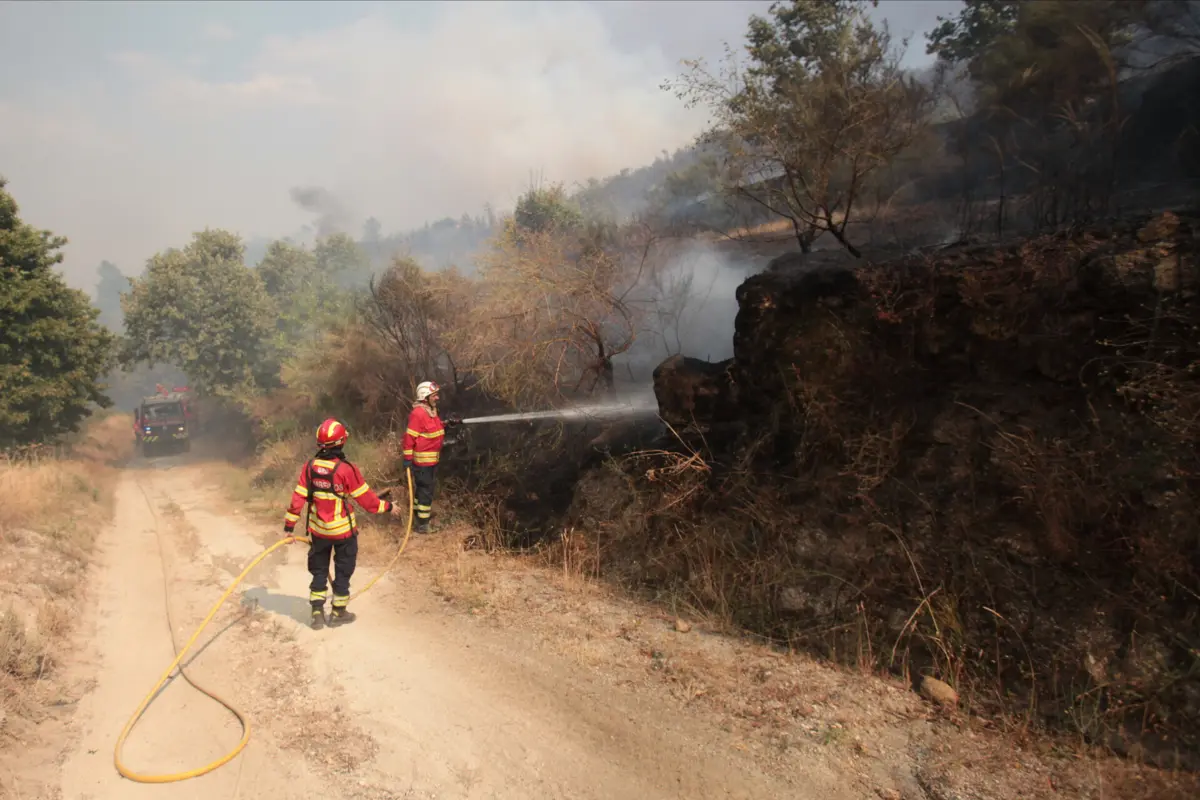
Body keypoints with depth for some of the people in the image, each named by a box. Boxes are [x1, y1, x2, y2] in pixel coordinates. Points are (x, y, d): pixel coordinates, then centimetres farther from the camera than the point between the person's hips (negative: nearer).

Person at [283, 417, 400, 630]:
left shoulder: (309, 466, -8)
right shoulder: (346, 469, -20)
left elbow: (298, 497, -4)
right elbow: (366, 498, -14)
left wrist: (289, 525, 5)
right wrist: (388, 506, 1)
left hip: (318, 530, 4)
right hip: (343, 530, -4)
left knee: (319, 570, 19)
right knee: (343, 571, 13)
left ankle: (317, 612, 20)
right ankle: (339, 612, 23)